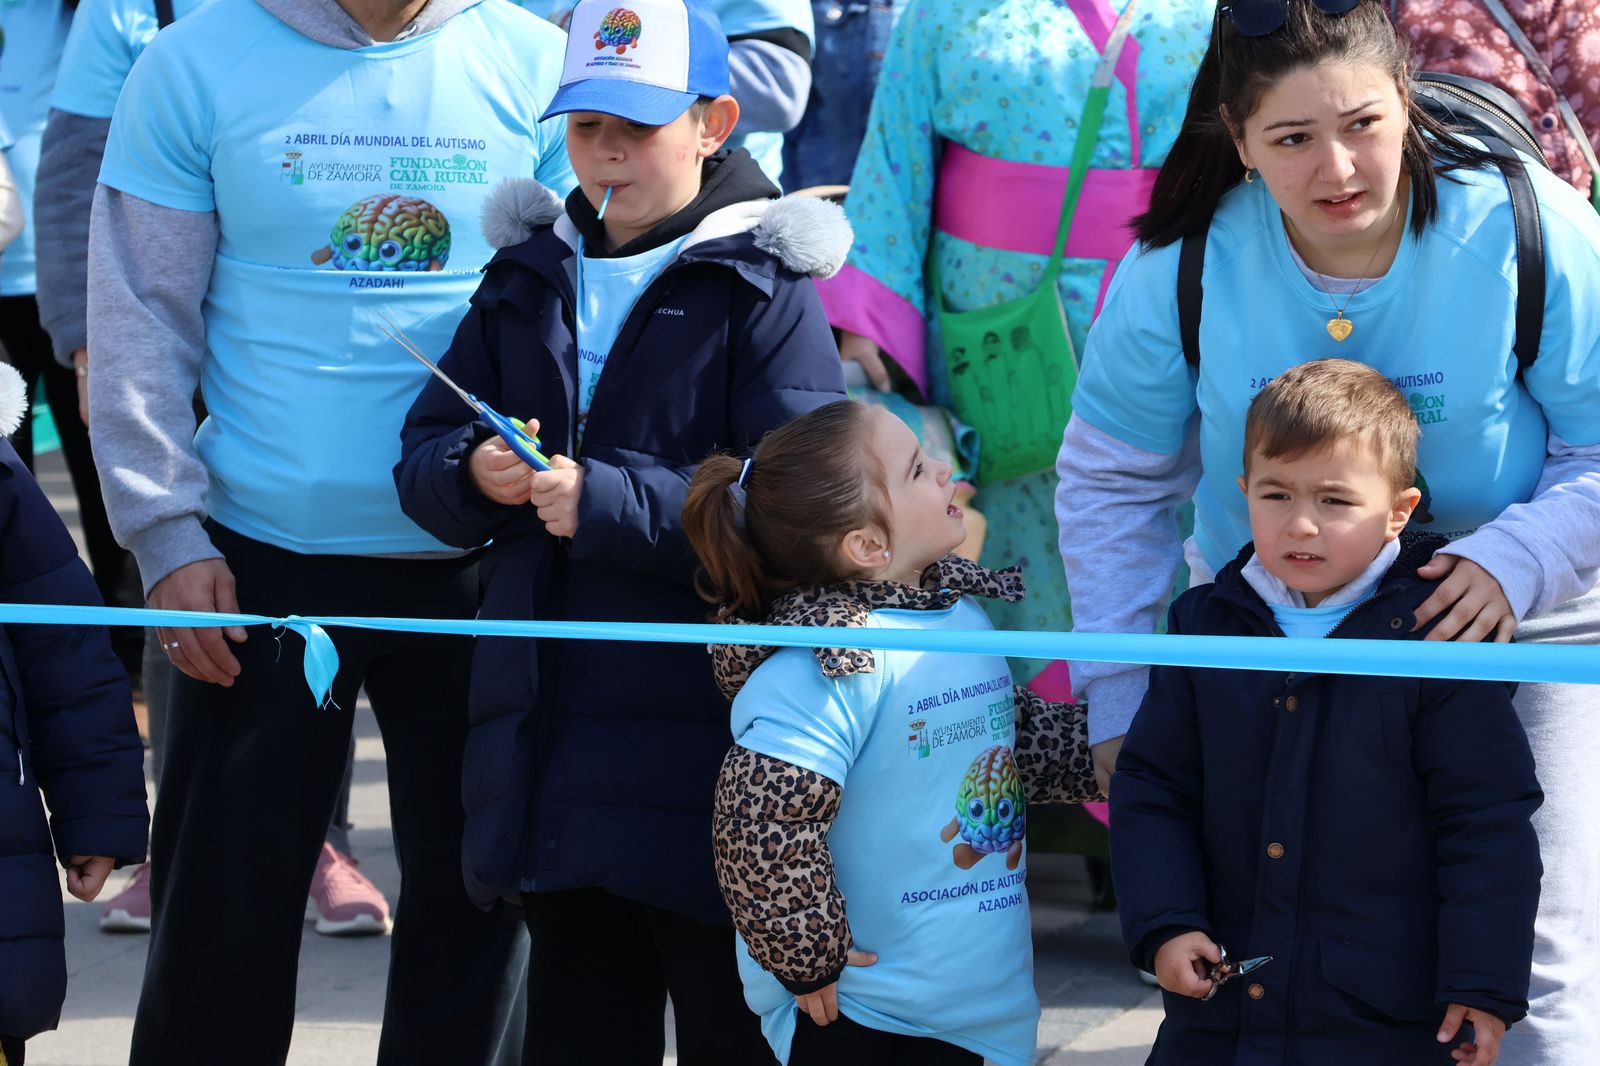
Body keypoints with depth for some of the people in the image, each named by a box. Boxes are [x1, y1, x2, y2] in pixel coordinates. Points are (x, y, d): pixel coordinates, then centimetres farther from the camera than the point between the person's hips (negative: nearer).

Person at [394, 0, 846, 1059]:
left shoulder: (764, 287, -4)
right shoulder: (528, 278, 14)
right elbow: (424, 450, 14)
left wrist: (608, 502, -22)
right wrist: (475, 475, -9)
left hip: (698, 725, -5)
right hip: (550, 724, 5)